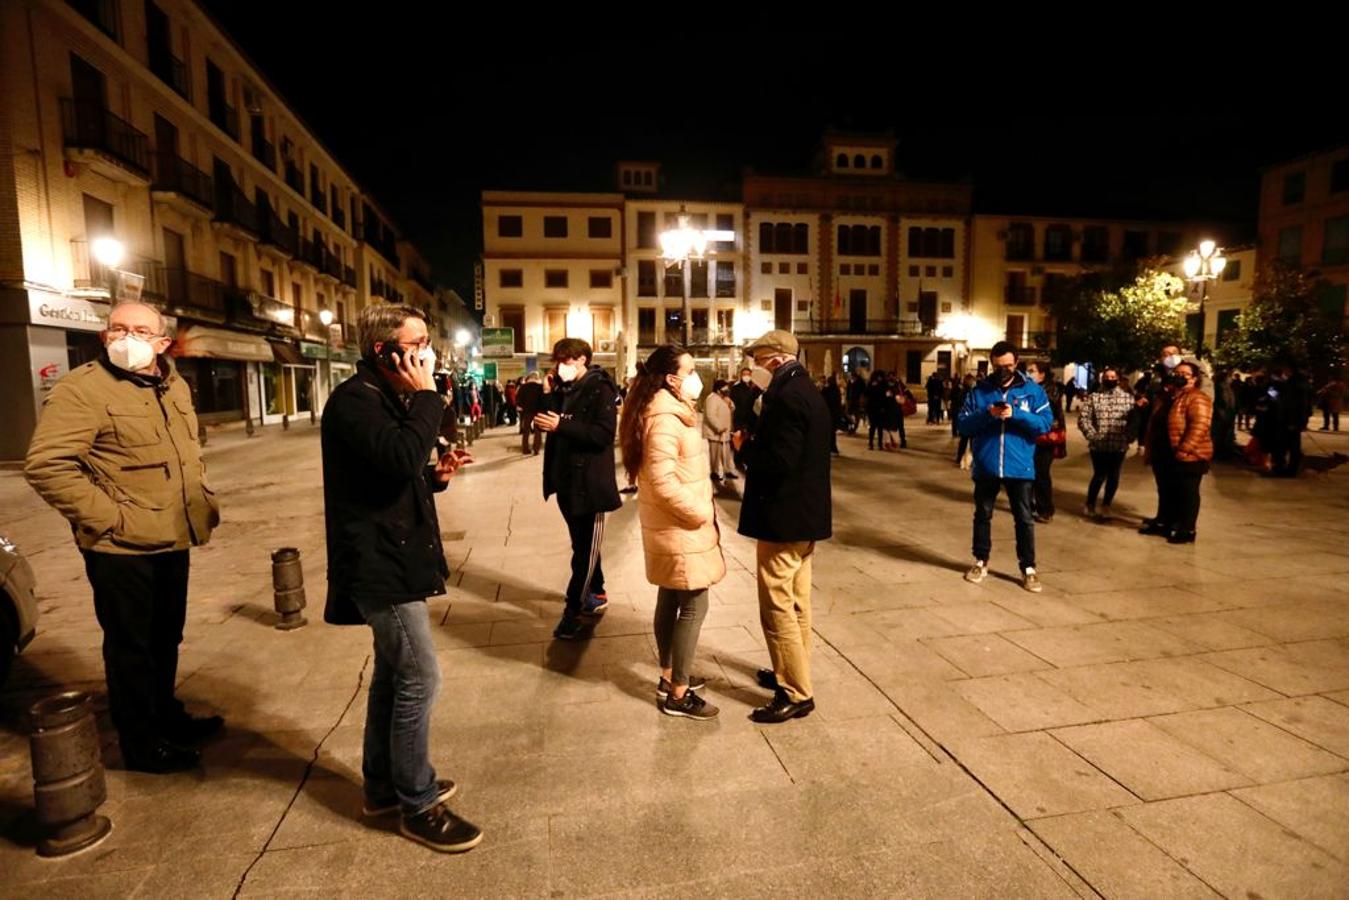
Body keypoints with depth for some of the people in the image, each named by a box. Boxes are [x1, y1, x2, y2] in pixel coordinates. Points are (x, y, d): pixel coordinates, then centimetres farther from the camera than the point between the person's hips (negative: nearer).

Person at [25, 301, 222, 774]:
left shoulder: (175, 386, 10)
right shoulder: (82, 388, -14)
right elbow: (46, 465, -20)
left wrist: (203, 496, 12)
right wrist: (107, 516, -21)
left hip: (172, 540, 7)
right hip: (122, 548, -7)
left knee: (165, 638, 21)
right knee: (131, 646, 7)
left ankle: (166, 716, 40)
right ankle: (141, 745, 23)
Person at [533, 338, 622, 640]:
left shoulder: (600, 389, -11)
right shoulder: (563, 389, 11)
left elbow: (604, 434, -22)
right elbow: (549, 423, 9)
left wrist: (561, 425, -26)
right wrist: (548, 396, -5)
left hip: (589, 481, -8)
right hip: (566, 478, 8)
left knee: (585, 548, -1)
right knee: (583, 544, 18)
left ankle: (572, 612, 4)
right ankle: (596, 595, 33)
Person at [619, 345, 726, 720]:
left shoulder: (670, 413, 13)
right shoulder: (664, 420, -21)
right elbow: (663, 483, -27)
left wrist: (700, 508, 11)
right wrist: (701, 512, -16)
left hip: (671, 526, 10)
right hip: (681, 528, -10)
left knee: (671, 601, 18)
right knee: (693, 607, -2)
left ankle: (669, 676, 32)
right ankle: (678, 694, 10)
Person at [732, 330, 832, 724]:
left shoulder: (785, 397, -20)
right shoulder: (807, 392, 12)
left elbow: (778, 462, -27)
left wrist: (744, 447, -11)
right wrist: (755, 443, 6)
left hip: (783, 517, -11)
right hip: (805, 513, 11)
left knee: (777, 607, -2)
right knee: (796, 602, 19)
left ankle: (797, 693, 7)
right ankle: (793, 673, 32)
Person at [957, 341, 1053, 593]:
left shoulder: (1032, 390, 1)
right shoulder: (980, 390, 2)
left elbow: (1046, 423, -8)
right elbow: (963, 424, -2)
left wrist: (1016, 414, -21)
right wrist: (986, 415, -19)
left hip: (1020, 467, -1)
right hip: (986, 466, 1)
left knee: (1024, 519, 7)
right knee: (982, 515, 13)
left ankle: (1028, 568, 19)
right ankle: (981, 562, 28)